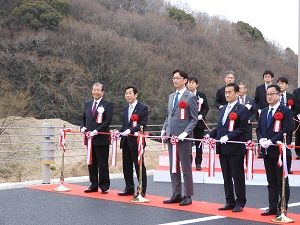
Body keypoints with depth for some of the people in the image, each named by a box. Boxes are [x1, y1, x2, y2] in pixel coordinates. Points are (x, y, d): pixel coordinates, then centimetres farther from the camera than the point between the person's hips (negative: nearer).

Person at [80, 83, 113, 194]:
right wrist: (83, 127, -1)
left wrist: (97, 131, -19)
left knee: (103, 164, 0)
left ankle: (104, 186, 8)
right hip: (90, 138, 6)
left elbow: (108, 121, -11)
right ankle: (94, 185, 19)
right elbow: (84, 118, 20)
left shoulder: (108, 104, -4)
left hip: (102, 139, -6)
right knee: (91, 163, 10)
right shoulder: (87, 104, 15)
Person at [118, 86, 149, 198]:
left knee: (139, 166, -1)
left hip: (136, 141, -7)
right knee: (127, 166, 10)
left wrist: (130, 130, -24)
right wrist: (120, 131, 3)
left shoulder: (143, 108, -6)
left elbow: (143, 124, -14)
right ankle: (129, 188, 20)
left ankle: (142, 190, 6)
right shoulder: (126, 109, 18)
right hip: (125, 141, 7)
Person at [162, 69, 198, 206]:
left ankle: (188, 196, 6)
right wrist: (164, 130, 8)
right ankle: (176, 195, 17)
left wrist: (185, 133, -17)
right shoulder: (171, 97, 16)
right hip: (171, 137, 7)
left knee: (186, 168, 0)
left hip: (183, 138, -7)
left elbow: (194, 119, -7)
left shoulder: (190, 97, -5)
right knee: (173, 168, 10)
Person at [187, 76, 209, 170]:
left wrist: (201, 115, -11)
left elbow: (206, 108, 5)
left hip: (199, 123, 0)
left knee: (199, 144, 5)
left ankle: (198, 163, 13)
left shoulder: (202, 95, 4)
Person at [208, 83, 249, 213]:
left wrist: (228, 136, -21)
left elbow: (243, 128, -13)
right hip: (223, 148, 7)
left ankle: (240, 203, 10)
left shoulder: (242, 109, -6)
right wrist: (210, 135, 3)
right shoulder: (223, 109, 18)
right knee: (226, 177, 11)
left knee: (238, 176, 0)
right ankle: (230, 202, 19)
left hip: (235, 148, -7)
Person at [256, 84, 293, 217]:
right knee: (271, 182, 12)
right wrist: (261, 140, -4)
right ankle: (272, 207, 18)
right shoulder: (264, 112, 16)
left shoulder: (286, 111, -6)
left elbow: (286, 130, -15)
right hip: (267, 152, 7)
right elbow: (258, 129, 17)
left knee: (282, 182, 1)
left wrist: (271, 141, -19)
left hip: (279, 151, -6)